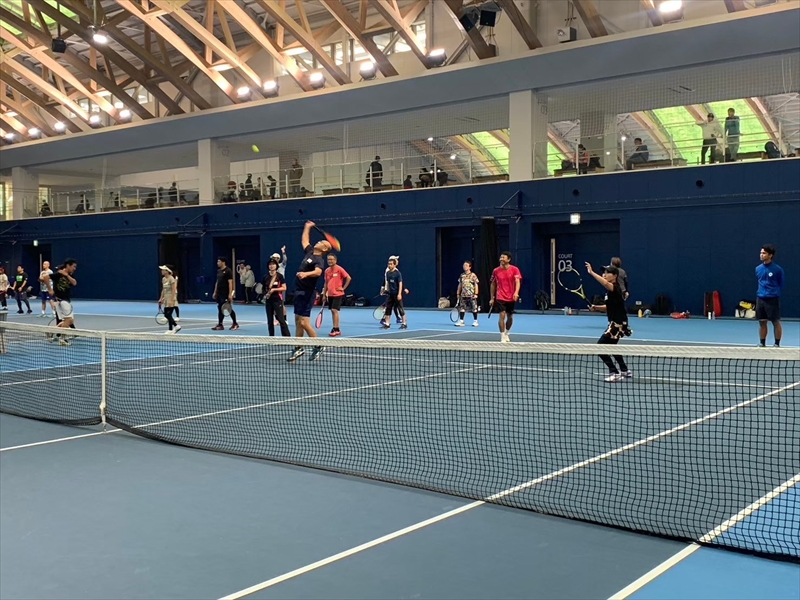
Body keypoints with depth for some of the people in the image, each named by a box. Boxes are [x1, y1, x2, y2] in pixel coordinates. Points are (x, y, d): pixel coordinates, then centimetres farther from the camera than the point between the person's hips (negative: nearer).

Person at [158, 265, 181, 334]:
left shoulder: (171, 279, -14)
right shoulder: (163, 279, 11)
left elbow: (173, 290, -18)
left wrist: (171, 300, -22)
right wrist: (161, 298, 15)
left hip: (171, 299, -8)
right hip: (166, 299, 8)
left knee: (168, 314, -10)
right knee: (166, 314, 6)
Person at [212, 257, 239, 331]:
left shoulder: (228, 271, -10)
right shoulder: (219, 271, 14)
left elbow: (230, 283, -15)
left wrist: (230, 294, -20)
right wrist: (215, 292, 16)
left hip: (226, 294, -8)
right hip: (219, 294, 8)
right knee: (220, 309, 8)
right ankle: (220, 325, 12)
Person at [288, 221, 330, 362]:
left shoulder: (319, 260, -15)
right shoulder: (310, 252, 12)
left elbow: (318, 272, -36)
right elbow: (304, 240, 31)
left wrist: (306, 274, -53)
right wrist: (307, 227, 38)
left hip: (307, 293, -9)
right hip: (299, 291, 9)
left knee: (304, 322, -13)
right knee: (298, 321, 12)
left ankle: (318, 347, 1)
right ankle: (298, 349, 20)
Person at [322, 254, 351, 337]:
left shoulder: (339, 269, -9)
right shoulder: (327, 271, 9)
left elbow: (348, 278, -10)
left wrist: (343, 288, -11)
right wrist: (324, 295, 14)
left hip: (337, 294, -7)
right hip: (330, 294, 7)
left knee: (334, 310, -12)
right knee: (332, 311, 8)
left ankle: (335, 329, -8)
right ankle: (336, 330, 15)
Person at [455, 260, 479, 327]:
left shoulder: (473, 275, -6)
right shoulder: (462, 275, 9)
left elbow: (476, 285, -6)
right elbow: (460, 285, 16)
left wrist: (476, 294, -11)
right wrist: (458, 293, 13)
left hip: (471, 295, -5)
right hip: (463, 295, 5)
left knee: (474, 308, 2)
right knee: (461, 308, 2)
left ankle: (475, 321, 13)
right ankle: (461, 321, 6)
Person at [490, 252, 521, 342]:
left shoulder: (515, 270, -5)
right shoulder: (496, 271, 0)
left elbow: (517, 282, -14)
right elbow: (493, 284, 10)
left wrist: (516, 292, -32)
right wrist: (492, 298, 9)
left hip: (511, 298, 1)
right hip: (500, 297, -1)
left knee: (510, 317, 13)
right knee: (502, 315, -14)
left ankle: (506, 334, 36)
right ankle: (502, 337, -8)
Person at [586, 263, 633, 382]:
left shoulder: (615, 288, -18)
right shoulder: (610, 290, 10)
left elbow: (606, 283, -42)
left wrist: (591, 273, -44)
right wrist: (596, 307, 3)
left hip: (617, 323, -11)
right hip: (615, 323, 11)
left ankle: (615, 373, -9)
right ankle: (625, 371, 42)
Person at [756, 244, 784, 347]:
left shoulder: (777, 269, -8)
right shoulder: (758, 269, 6)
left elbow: (781, 285, 2)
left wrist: (774, 293, 4)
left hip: (772, 299, -4)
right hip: (760, 299, 5)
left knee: (776, 322, 2)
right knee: (762, 322, 8)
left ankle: (777, 344, 11)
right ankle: (762, 344, 17)